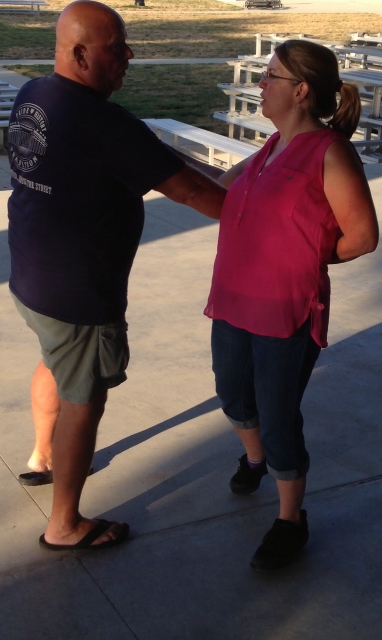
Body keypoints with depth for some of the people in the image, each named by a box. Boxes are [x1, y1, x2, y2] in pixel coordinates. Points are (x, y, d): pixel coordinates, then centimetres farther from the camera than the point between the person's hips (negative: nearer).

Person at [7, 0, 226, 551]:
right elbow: (187, 189, -22)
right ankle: (65, 526, 23)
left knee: (55, 364, 31)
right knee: (83, 401, 7)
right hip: (77, 297, -9)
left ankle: (43, 458, 52)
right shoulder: (104, 124, -25)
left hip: (30, 279, 9)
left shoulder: (30, 98, 1)